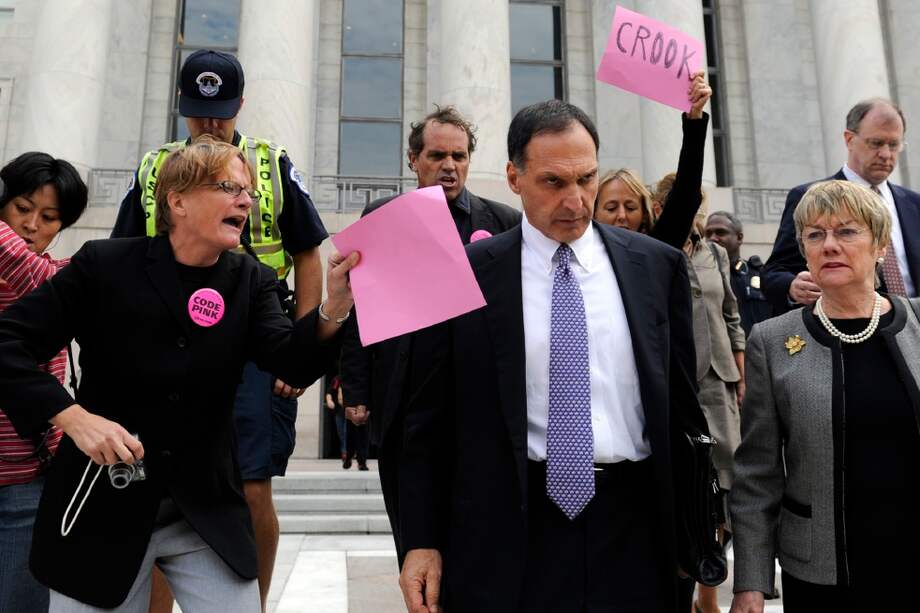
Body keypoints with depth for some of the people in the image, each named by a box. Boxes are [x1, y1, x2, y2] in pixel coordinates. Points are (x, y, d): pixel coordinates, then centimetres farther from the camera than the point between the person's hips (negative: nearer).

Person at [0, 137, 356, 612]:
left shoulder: (251, 282, -1)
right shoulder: (104, 265, -8)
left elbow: (292, 364, -16)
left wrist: (333, 310, -35)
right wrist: (72, 417, -20)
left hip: (209, 512, 2)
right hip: (103, 506, -2)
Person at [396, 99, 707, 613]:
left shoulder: (658, 265, 2)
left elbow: (683, 399, 7)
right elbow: (429, 416, -1)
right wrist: (422, 542, -3)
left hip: (632, 526, 3)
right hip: (510, 533, -2)